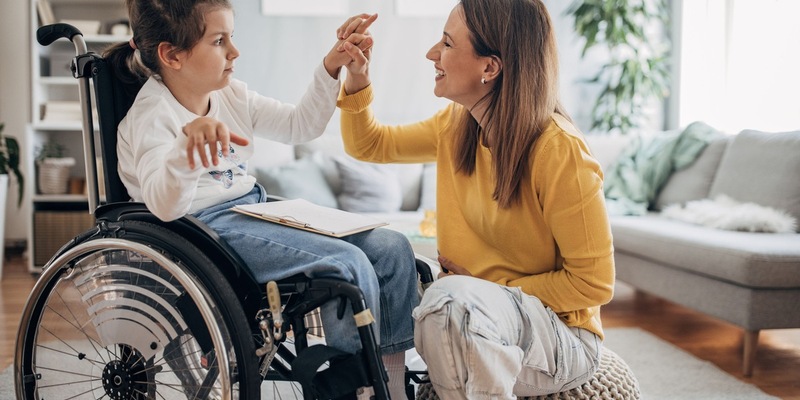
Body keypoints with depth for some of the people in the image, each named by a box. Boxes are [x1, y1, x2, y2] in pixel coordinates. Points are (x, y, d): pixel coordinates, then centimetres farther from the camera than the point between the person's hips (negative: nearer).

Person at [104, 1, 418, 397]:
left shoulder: (230, 94, 11)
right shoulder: (152, 116, -12)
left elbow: (299, 125, 14)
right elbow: (165, 205, -28)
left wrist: (332, 67, 3)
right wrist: (189, 141, -46)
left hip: (255, 208, 9)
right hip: (206, 228, -8)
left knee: (392, 248, -4)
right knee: (349, 263, -25)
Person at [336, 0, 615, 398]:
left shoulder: (559, 151, -23)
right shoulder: (455, 126, -1)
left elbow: (593, 283, -18)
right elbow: (369, 145, 14)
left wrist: (492, 289, -15)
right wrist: (357, 78, -3)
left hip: (559, 333, -6)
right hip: (470, 312, 7)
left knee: (451, 299, -35)